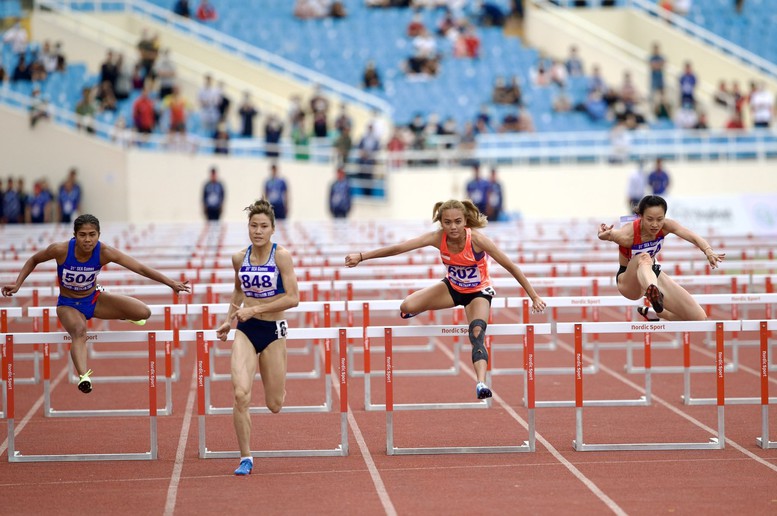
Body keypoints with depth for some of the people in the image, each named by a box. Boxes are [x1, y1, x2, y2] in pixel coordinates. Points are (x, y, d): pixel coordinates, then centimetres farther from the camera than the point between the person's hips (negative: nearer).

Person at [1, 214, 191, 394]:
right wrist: (17, 284, -16)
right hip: (69, 304, -3)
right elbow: (33, 260, -5)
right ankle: (83, 376, -61)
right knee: (79, 332, -38)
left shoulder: (104, 252, -23)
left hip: (94, 299, 3)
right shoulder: (61, 250, -25)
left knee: (143, 313, -12)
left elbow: (140, 268, -23)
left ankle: (120, 315, 24)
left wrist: (171, 283, -28)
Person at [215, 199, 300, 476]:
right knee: (241, 394, -19)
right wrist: (228, 320, 11)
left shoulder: (281, 256, -11)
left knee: (274, 405, 8)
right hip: (245, 331, 2)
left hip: (273, 331, -2)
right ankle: (246, 458, -9)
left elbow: (292, 298, -16)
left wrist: (255, 310, -18)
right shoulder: (240, 258, 1)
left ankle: (278, 388, 47)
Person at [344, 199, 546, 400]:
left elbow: (511, 266, -25)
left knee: (477, 336, -29)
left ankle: (481, 383, -37)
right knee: (407, 307, -16)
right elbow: (397, 248, -25)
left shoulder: (477, 239, -31)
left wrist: (534, 297, -24)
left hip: (478, 292, -3)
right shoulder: (438, 238, -24)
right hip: (452, 287, 3)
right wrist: (361, 256, -31)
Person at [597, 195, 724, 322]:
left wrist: (708, 251, -57)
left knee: (700, 319, -4)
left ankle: (655, 312, 21)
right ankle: (653, 291, -73)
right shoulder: (628, 234, -30)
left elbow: (693, 237, -36)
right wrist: (606, 234, -71)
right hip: (629, 282, -5)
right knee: (644, 258, -42)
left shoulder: (665, 226, -21)